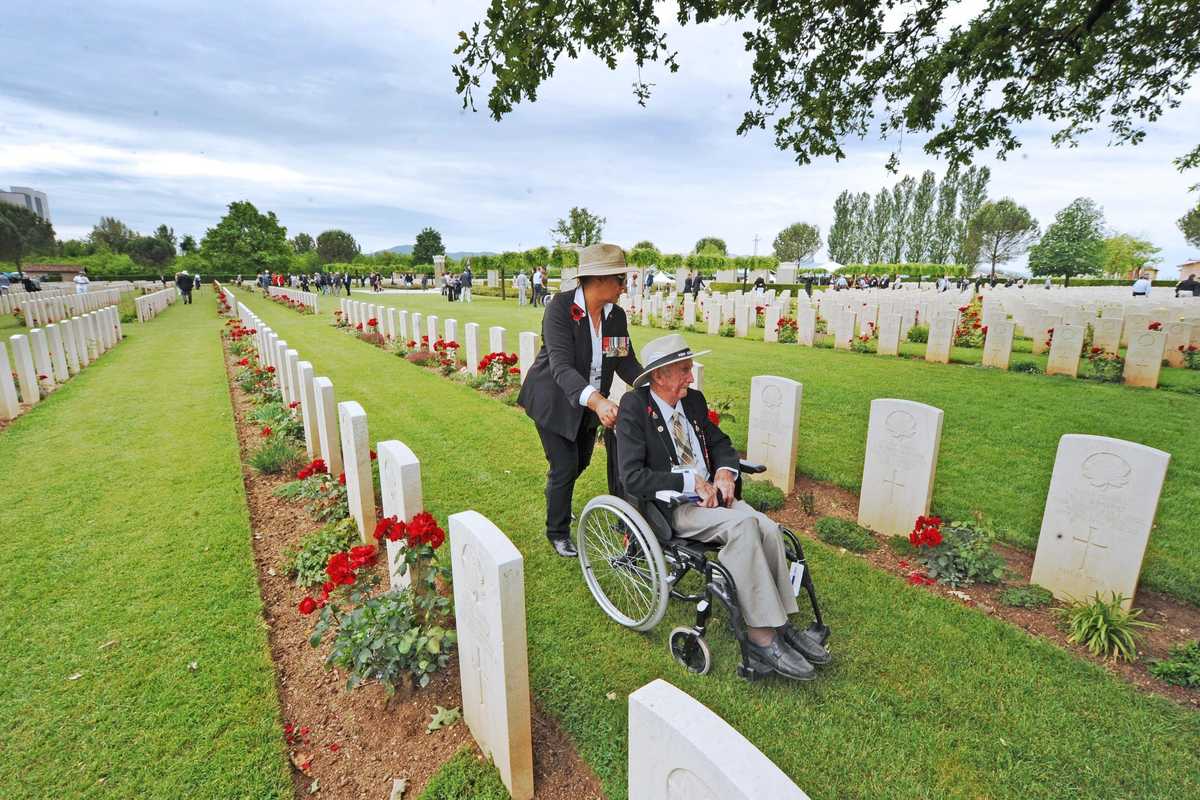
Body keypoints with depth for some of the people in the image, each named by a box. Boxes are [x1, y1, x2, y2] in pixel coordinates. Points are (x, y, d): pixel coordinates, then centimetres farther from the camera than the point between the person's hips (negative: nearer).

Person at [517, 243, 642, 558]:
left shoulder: (617, 315, -8)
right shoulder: (560, 307, -26)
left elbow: (626, 362, -6)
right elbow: (561, 366, -35)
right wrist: (597, 401, -50)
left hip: (590, 403, 6)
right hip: (555, 402, -6)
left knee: (581, 461, 20)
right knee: (565, 467, -1)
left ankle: (555, 497, 54)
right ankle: (557, 532, 25)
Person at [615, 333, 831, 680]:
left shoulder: (694, 400, 8)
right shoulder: (634, 407, -12)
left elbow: (721, 442, 22)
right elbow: (631, 477, -18)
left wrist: (725, 471, -1)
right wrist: (689, 481, -19)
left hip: (710, 493, 7)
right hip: (670, 507, -6)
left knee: (768, 528, -18)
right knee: (743, 525, -28)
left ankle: (780, 625, -4)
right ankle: (762, 638, -18)